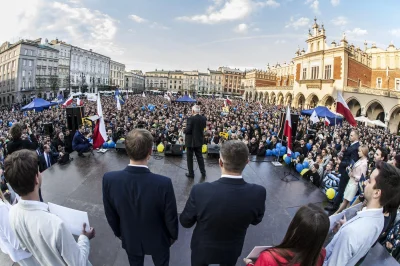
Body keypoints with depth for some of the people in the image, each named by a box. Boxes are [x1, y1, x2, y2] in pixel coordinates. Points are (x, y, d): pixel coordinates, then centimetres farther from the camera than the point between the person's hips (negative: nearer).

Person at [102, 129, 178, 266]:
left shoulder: (109, 179, -27)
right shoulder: (163, 183, -35)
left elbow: (110, 215, -10)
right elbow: (170, 217, -19)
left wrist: (119, 233, 10)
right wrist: (173, 235, 3)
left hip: (130, 239, 2)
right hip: (158, 240, -2)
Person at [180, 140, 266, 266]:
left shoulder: (200, 191, -35)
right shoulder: (258, 193, -29)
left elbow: (185, 222, -17)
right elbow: (256, 220, -8)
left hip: (202, 249, -1)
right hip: (232, 251, 2)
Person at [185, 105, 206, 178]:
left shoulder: (191, 119, -20)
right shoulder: (203, 118, -3)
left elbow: (187, 130, -21)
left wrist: (185, 131, -1)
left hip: (191, 141, -5)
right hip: (199, 140, 5)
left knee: (190, 157, 8)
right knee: (200, 156, 16)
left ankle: (191, 173, 15)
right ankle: (203, 172, 20)